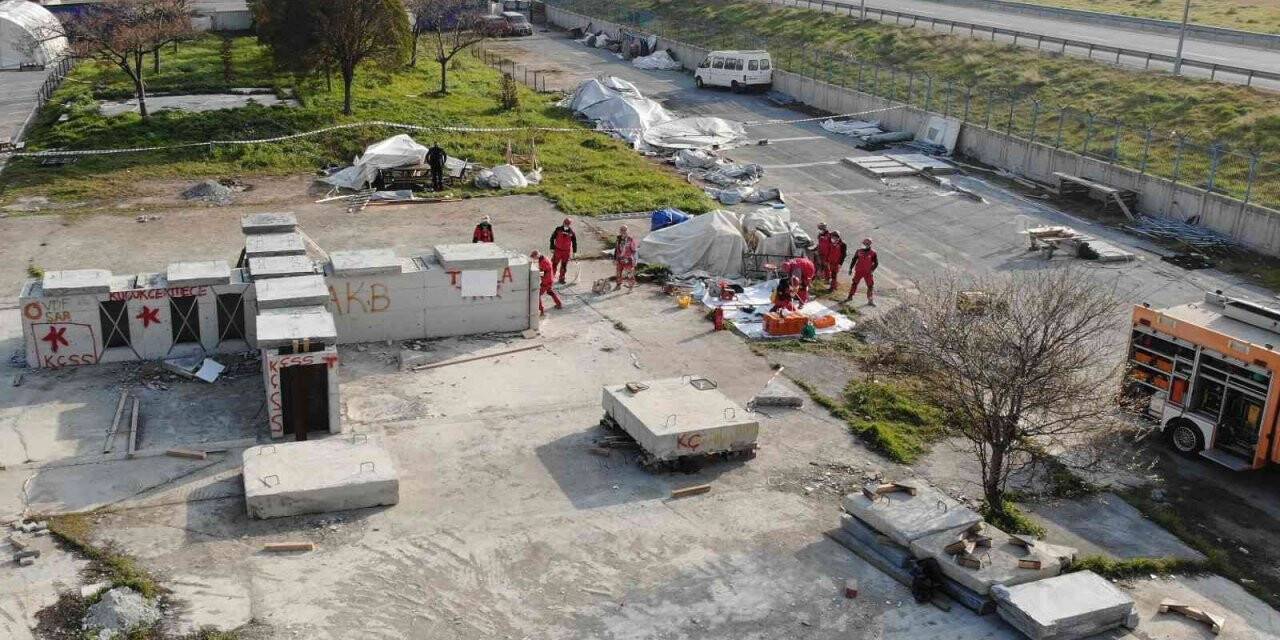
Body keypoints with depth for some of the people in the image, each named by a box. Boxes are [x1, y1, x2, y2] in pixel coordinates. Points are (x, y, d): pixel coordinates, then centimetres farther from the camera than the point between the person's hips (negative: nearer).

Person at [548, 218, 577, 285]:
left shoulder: (571, 232, -5)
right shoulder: (558, 230, -8)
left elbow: (574, 242, 6)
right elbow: (552, 238, 0)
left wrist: (574, 251, 7)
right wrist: (552, 248, -2)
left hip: (566, 252, 1)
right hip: (558, 250, -1)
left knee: (564, 266, 10)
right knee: (554, 264, 3)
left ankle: (561, 278, 22)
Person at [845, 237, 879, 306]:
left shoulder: (873, 253, -6)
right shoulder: (859, 251, -1)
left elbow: (876, 262, -2)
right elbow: (854, 260, 9)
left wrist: (872, 270, -14)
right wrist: (851, 269, 5)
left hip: (868, 272, -1)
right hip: (859, 271, 1)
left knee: (870, 286, -1)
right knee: (854, 283, 10)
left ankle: (870, 300, 9)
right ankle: (850, 297, 25)